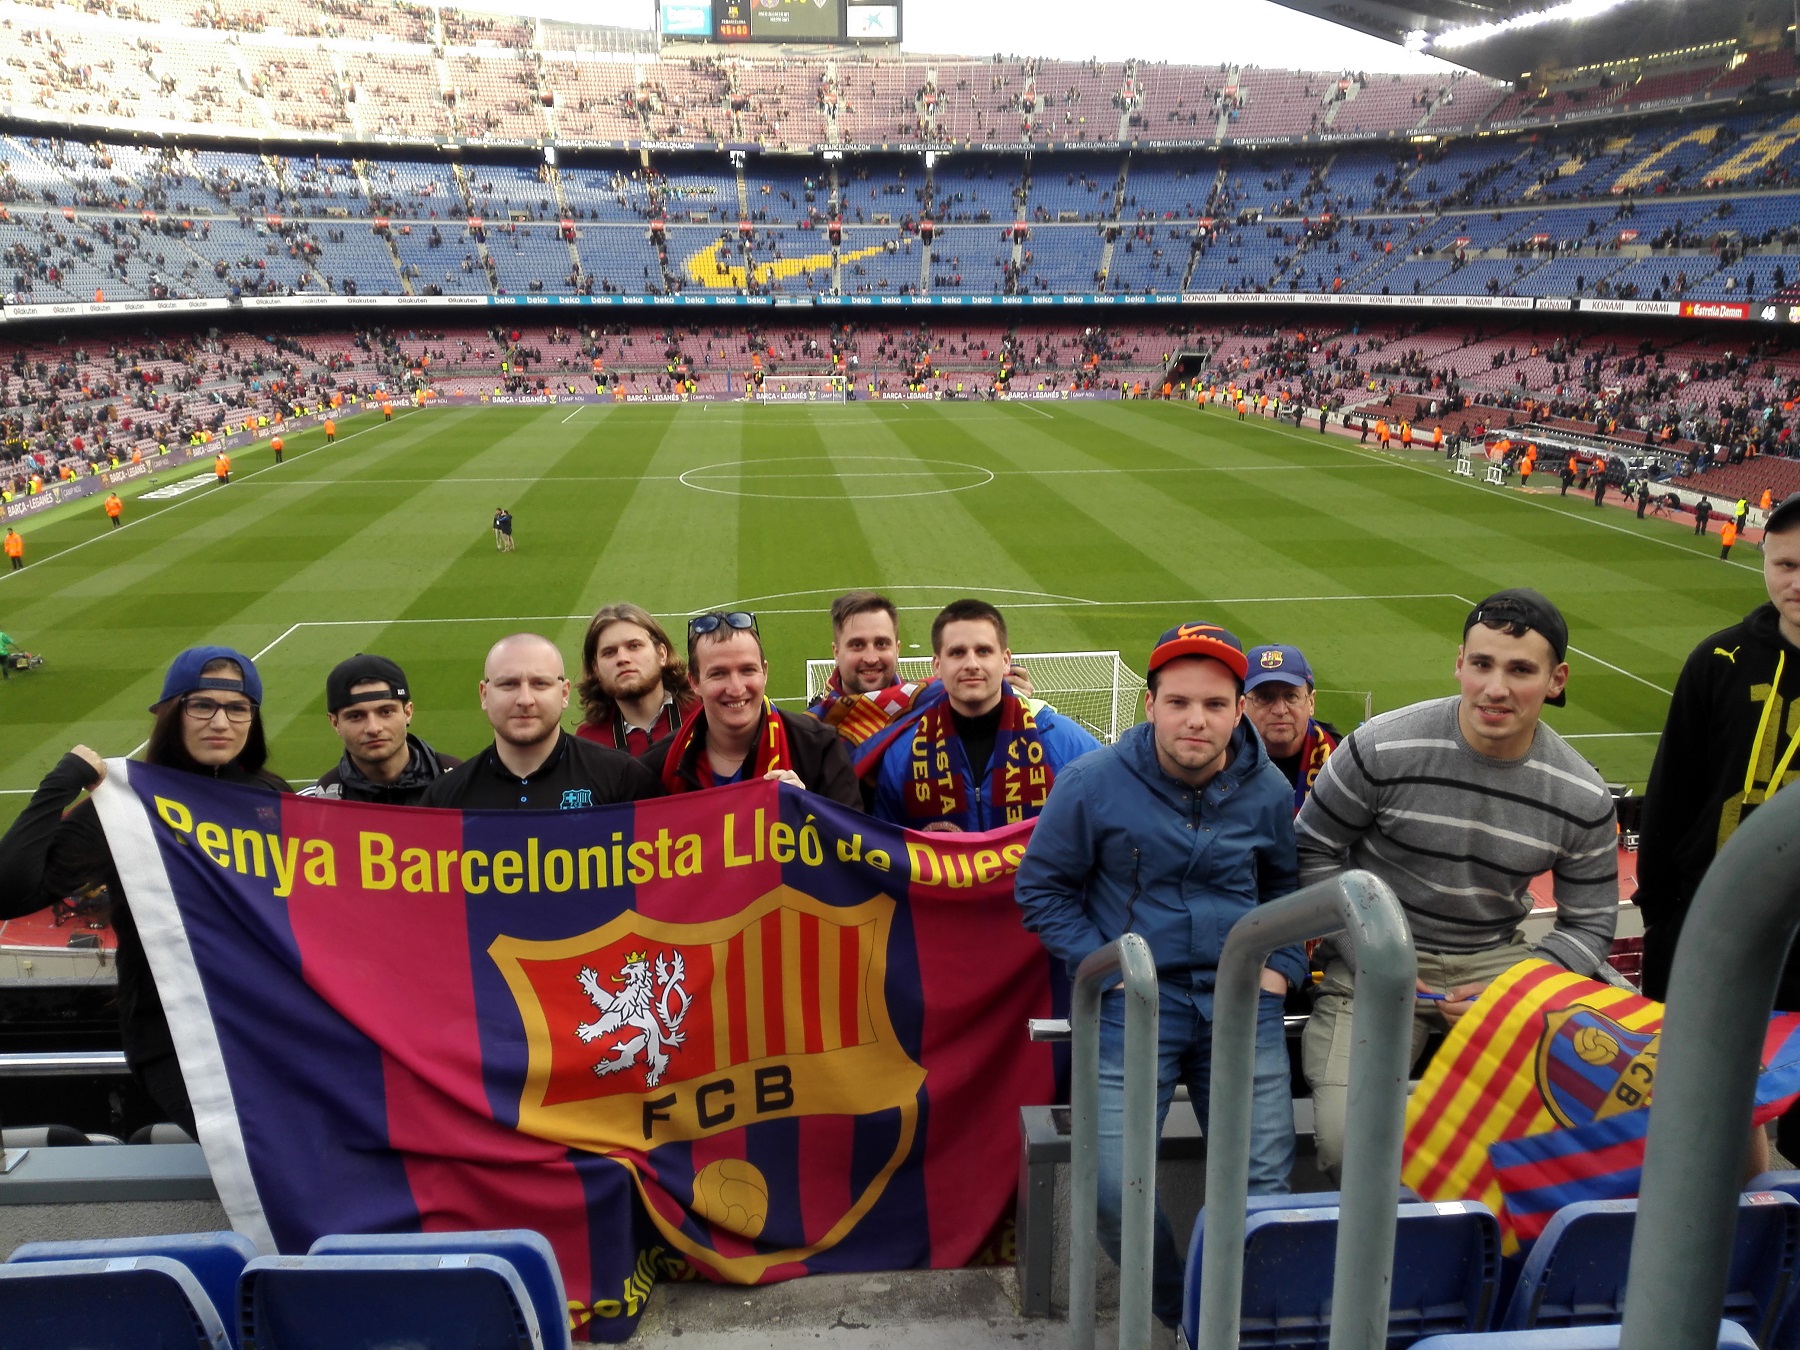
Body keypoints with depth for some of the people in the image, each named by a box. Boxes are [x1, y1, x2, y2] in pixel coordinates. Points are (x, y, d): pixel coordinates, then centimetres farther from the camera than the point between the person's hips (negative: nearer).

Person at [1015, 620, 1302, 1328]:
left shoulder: (1269, 791, 4)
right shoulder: (1091, 783, -7)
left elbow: (1290, 886, 21)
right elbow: (1042, 886, 2)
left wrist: (1280, 966, 7)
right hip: (1131, 1004, -2)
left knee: (1266, 1183, -2)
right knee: (1114, 1184, -12)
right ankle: (1183, 1313, 17)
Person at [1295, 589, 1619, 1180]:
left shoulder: (1583, 798, -3)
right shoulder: (1381, 748, -13)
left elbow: (1589, 923, 7)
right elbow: (1314, 850, -1)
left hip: (1495, 960, 3)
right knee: (1349, 1139, -24)